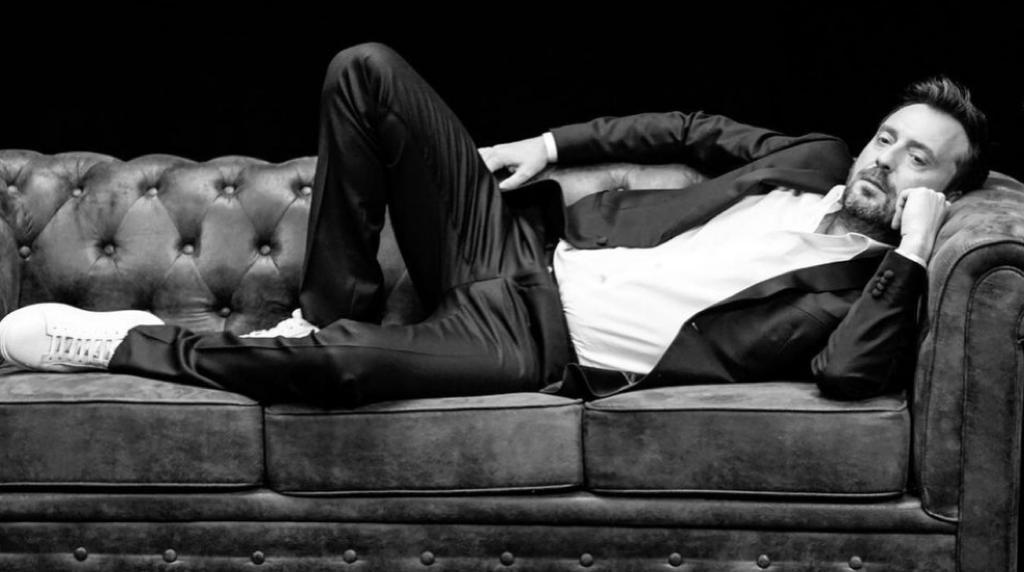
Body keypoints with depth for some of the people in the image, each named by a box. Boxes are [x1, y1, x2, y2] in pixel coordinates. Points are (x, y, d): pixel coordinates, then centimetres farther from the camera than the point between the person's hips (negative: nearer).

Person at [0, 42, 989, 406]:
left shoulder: (861, 284, -7)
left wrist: (911, 247, -27)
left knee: (343, 363, -33)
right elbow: (690, 130, 24)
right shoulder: (812, 160, 12)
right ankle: (330, 308, 2)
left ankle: (131, 344, -7)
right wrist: (551, 144, 15)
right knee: (366, 71, -9)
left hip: (542, 341, -6)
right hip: (525, 248, 7)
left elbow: (850, 375, -29)